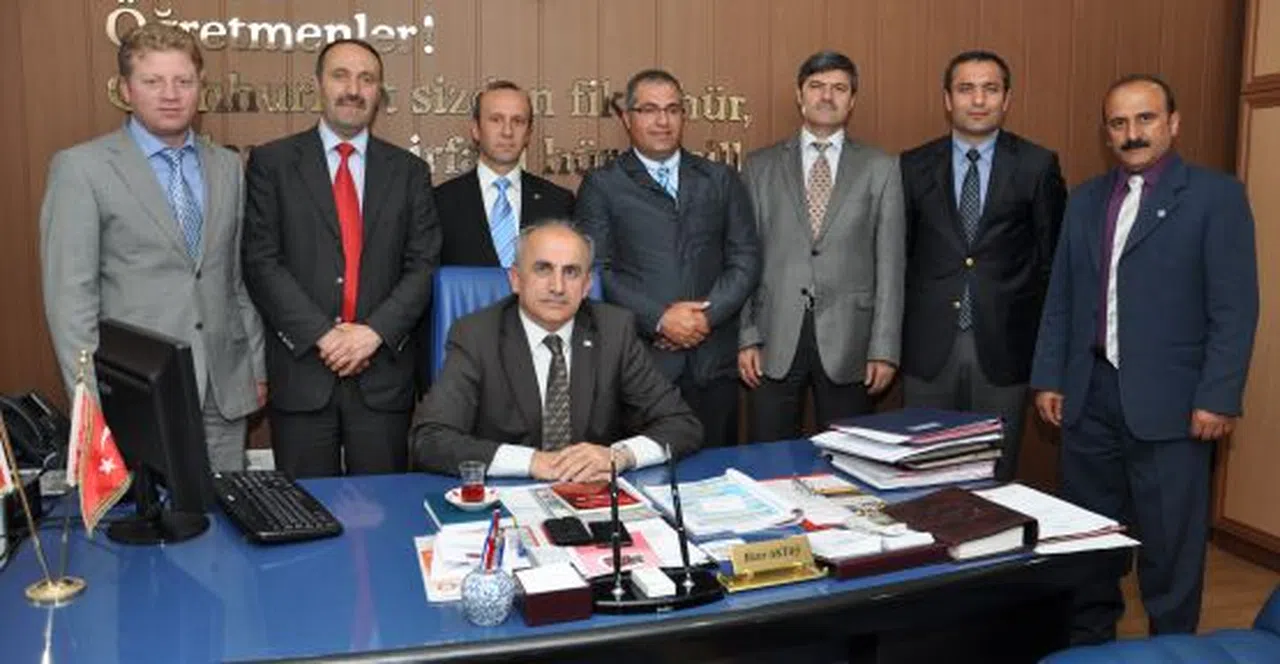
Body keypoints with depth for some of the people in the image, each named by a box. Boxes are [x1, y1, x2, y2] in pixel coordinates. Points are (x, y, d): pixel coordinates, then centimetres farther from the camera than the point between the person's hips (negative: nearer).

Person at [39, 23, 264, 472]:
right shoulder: (82, 168, -4)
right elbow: (70, 295, -7)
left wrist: (257, 366, 11)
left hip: (224, 391, 4)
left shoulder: (228, 166, 10)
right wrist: (93, 398, -10)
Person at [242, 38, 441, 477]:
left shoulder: (409, 171, 10)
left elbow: (422, 265, 3)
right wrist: (322, 334, -12)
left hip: (384, 369, 1)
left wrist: (375, 331, -11)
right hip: (301, 368, -1)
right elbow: (261, 262, -3)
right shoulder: (272, 162, 5)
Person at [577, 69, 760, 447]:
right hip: (637, 360, -2)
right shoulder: (601, 186, 5)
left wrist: (707, 315, -7)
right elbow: (598, 270, -4)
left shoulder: (721, 180, 14)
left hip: (712, 360, 3)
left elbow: (745, 259, 8)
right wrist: (659, 319, -13)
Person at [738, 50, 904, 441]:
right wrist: (746, 337, -1)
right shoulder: (760, 167, 8)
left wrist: (884, 349, -3)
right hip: (775, 340, 0)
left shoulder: (880, 169, 7)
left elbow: (889, 263, 2)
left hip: (848, 341, 0)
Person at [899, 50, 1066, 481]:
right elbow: (898, 255, 8)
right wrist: (893, 339, 4)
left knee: (995, 478, 8)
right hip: (929, 348, 1)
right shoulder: (914, 167, 5)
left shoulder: (1038, 166, 1)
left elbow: (1052, 260, 4)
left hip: (1004, 348, -1)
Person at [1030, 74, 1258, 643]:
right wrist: (1048, 378, 7)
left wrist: (1217, 398, -12)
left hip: (1168, 399, -4)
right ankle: (1087, 638, 30)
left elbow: (1235, 308, -7)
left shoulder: (1216, 196, -3)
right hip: (1089, 393, 5)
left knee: (1169, 542, 5)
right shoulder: (1085, 200, 11)